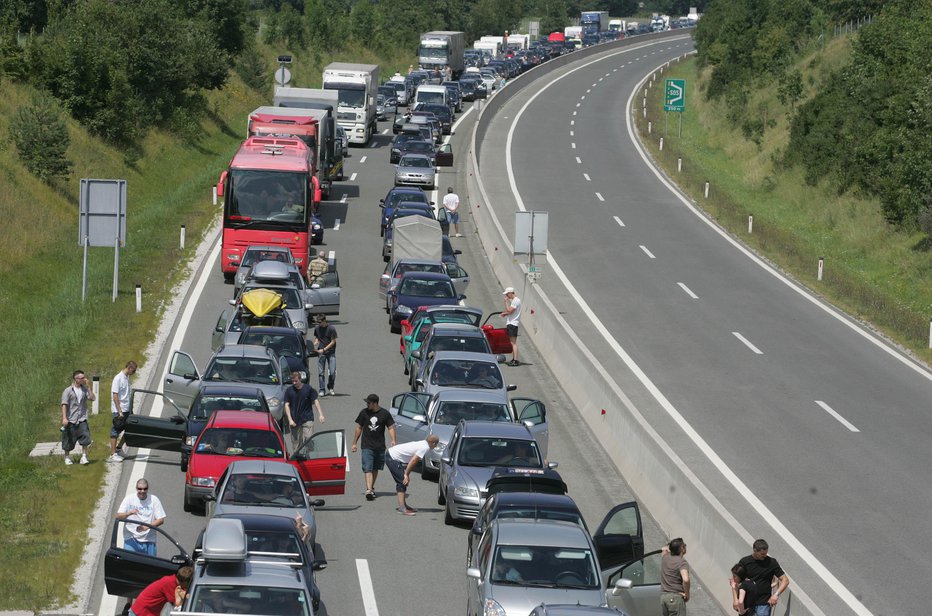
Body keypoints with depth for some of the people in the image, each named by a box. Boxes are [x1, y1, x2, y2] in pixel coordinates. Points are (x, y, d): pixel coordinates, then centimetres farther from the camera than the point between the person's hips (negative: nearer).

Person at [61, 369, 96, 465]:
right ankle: (67, 457, 24)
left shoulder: (84, 389, 8)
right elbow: (64, 404, -8)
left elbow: (92, 398, -4)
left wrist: (87, 386, -5)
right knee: (69, 440, 6)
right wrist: (64, 418, -17)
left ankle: (84, 456, -7)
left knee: (85, 437, -13)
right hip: (71, 420, -3)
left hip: (82, 419, 3)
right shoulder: (68, 391, -4)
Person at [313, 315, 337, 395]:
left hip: (331, 352, -3)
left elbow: (333, 341, -7)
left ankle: (330, 387, 14)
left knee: (332, 372, -7)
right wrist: (314, 344, -3)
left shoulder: (331, 329, -8)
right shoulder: (317, 329, 5)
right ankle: (322, 390, 5)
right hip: (321, 353, 3)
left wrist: (324, 349, -13)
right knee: (321, 372, -2)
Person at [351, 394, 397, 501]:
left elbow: (391, 427, 2)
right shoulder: (364, 413, 2)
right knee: (368, 468, -14)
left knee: (375, 468, 14)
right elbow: (359, 428, 9)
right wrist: (354, 443, 8)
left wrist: (393, 440, -14)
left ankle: (372, 487, 32)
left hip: (380, 447, 1)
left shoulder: (385, 414, 0)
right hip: (367, 447, -1)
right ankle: (369, 490, -25)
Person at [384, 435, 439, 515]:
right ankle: (402, 508, -14)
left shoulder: (423, 444, 12)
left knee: (402, 482, 17)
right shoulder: (424, 448, -17)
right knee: (402, 482, -11)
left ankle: (403, 505, 25)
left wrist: (407, 474, 13)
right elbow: (413, 461, -22)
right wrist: (406, 475, -17)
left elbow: (413, 461, 17)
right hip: (392, 458, -10)